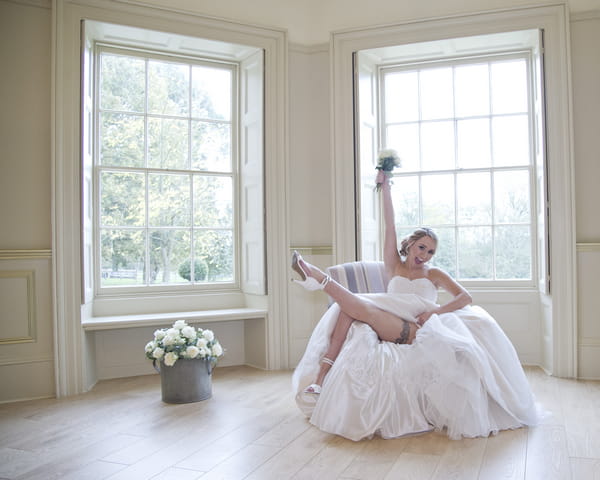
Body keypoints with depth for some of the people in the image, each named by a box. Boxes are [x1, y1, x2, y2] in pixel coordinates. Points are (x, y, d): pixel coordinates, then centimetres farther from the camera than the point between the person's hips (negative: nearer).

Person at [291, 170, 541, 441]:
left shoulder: (434, 274, 17)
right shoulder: (394, 267, 19)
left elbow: (465, 297, 4)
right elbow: (389, 227, 11)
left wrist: (435, 311, -15)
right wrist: (385, 187, 4)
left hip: (418, 332, -2)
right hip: (388, 330, 3)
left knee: (366, 308, -30)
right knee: (347, 310, -26)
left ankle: (321, 279, -21)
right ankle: (320, 379, -33)